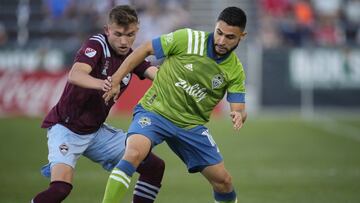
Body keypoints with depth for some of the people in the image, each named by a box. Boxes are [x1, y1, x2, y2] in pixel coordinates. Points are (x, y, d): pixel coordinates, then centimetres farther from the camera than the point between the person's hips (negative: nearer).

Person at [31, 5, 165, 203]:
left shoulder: (131, 57, 3)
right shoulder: (96, 45, -17)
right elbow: (75, 75, -35)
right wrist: (101, 84, -56)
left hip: (96, 131, 7)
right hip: (66, 127, -7)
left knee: (154, 167, 1)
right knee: (61, 187, -29)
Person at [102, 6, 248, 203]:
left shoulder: (235, 70, -4)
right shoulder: (188, 39, -14)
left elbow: (239, 109, -3)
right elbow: (145, 49, -4)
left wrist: (239, 116, -29)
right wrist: (115, 80, -5)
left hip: (191, 125, 4)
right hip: (155, 111, -4)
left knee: (223, 180, 2)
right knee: (134, 153, -32)